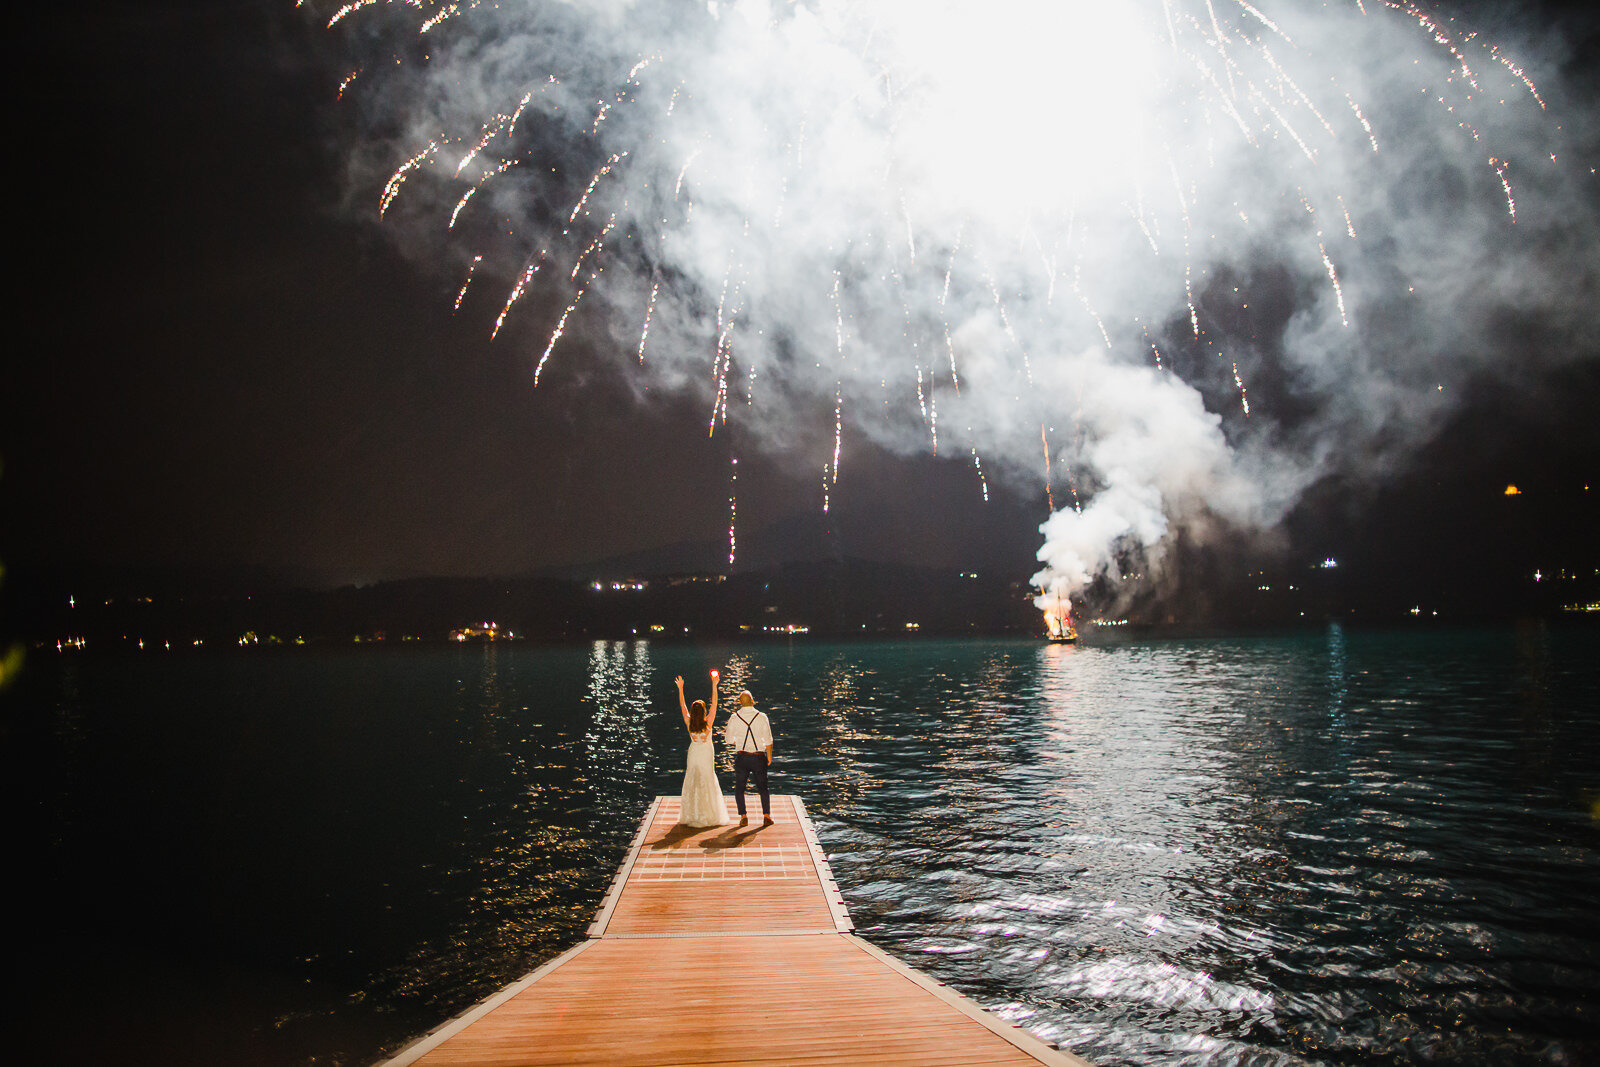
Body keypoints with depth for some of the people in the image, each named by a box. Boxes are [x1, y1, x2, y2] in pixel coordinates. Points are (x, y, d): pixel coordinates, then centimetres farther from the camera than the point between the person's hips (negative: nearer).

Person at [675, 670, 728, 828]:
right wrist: (714, 686, -18)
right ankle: (709, 816, 10)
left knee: (692, 783, 10)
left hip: (693, 754, 2)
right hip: (707, 755, -2)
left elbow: (682, 706, -3)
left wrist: (680, 688, -2)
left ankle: (691, 815, 14)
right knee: (708, 783, 6)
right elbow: (714, 703, -17)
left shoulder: (689, 723, -12)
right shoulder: (708, 723, -18)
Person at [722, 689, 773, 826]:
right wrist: (769, 757, 8)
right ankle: (766, 816, 4)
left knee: (739, 788, 13)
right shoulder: (762, 716, -6)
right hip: (759, 757, 0)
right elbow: (768, 740, -3)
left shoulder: (734, 718, -5)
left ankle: (743, 816, 4)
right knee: (762, 788, 13)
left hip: (742, 757, 0)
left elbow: (728, 739, 3)